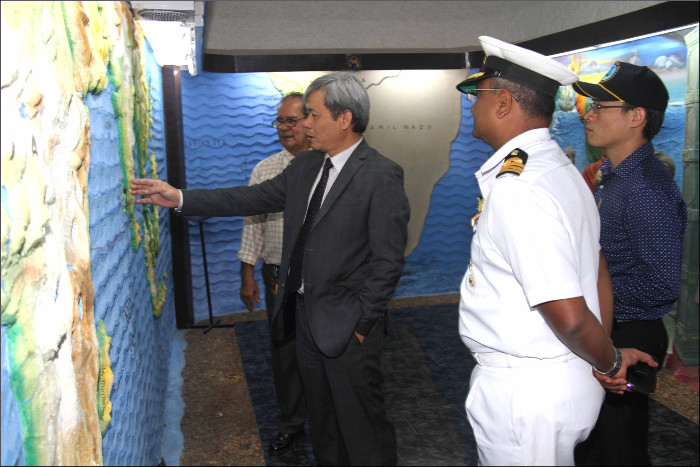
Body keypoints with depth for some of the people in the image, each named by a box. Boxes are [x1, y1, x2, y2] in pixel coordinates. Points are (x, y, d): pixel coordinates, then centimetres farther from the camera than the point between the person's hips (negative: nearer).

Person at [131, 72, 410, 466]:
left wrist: (362, 321, -16)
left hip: (348, 325, -7)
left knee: (361, 420, 8)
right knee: (320, 415, 23)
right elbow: (255, 198, 9)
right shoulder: (306, 165, 7)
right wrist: (179, 197, 5)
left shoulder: (382, 176, -17)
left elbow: (388, 260, -17)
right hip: (305, 314, 7)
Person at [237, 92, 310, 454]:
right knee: (284, 352, 13)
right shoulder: (264, 170, 7)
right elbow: (253, 223, 8)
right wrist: (247, 274, 5)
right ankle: (291, 424, 32)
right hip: (278, 276, 3)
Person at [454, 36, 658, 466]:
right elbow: (598, 272, 12)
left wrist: (608, 363, -7)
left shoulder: (514, 190, -26)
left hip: (525, 393, -9)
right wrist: (609, 360, 16)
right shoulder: (561, 169, 6)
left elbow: (570, 317, -26)